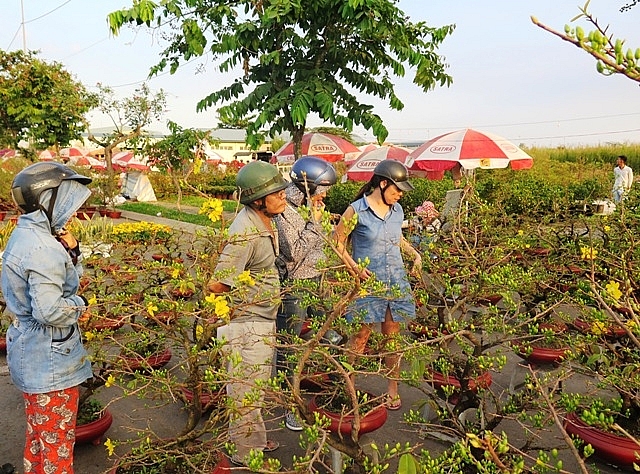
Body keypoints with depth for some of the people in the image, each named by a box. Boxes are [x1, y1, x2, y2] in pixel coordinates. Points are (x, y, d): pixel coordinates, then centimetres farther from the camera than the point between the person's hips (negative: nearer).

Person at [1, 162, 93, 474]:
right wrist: (79, 305, -12)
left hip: (31, 352, 10)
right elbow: (50, 310, -30)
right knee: (57, 437, 7)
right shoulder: (42, 248, -26)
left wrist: (71, 252, -3)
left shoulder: (26, 235, 5)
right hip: (49, 359, -10)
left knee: (40, 428, 26)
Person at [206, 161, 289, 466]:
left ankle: (257, 441, 44)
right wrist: (241, 290, -10)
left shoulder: (264, 221, 3)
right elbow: (217, 285, -28)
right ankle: (245, 455, 28)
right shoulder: (246, 234, -27)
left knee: (258, 387, 25)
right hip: (248, 325, -10)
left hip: (264, 320, 10)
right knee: (247, 393, 9)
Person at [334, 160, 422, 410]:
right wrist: (354, 267, -14)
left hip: (396, 280, 5)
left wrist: (415, 254, 11)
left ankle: (393, 389, 25)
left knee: (392, 336, 12)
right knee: (360, 336, 1)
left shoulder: (397, 210, 7)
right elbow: (338, 241, -5)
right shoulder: (356, 210, -10)